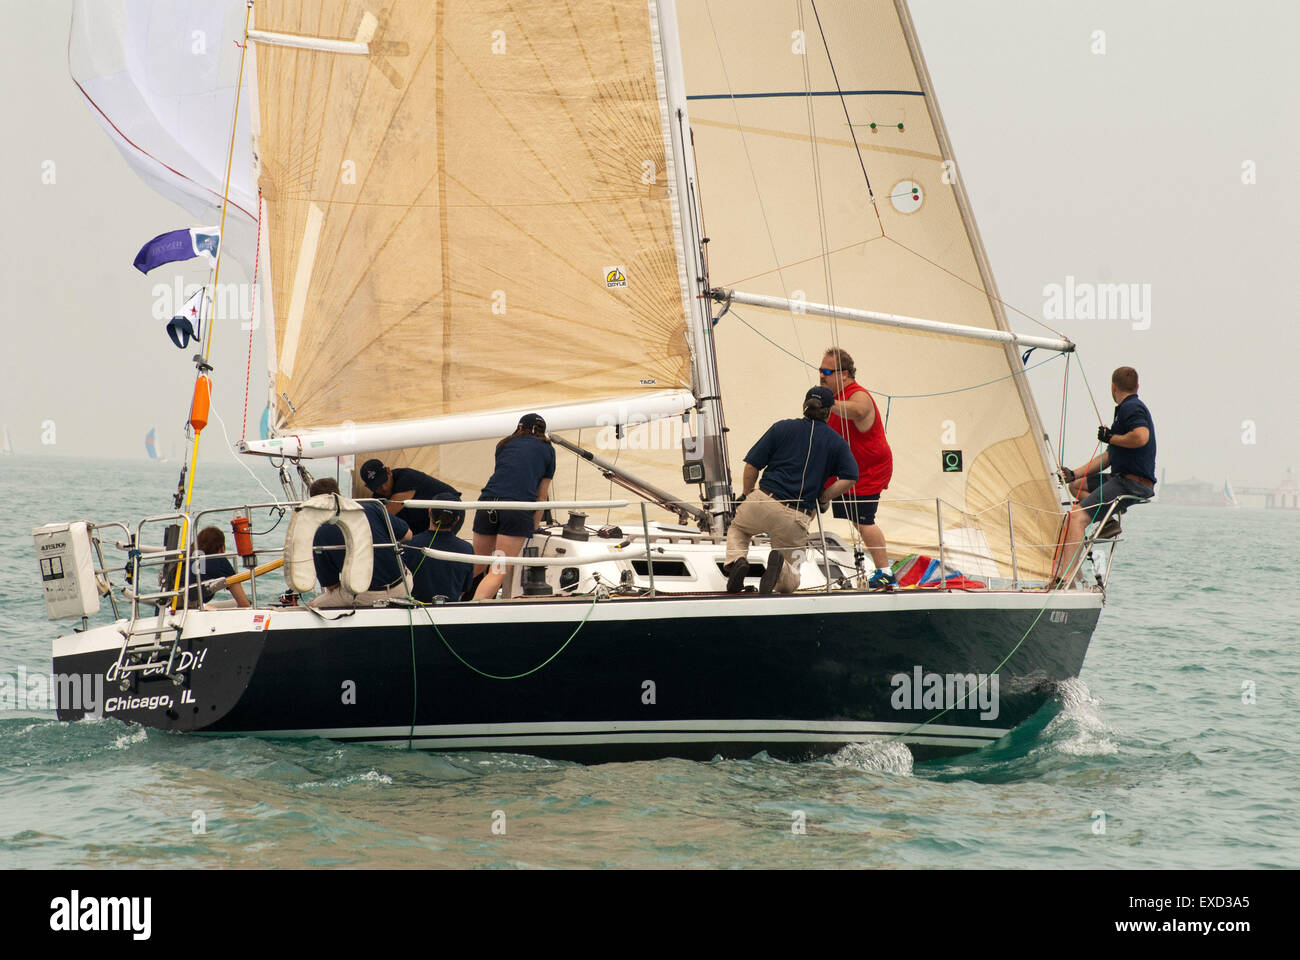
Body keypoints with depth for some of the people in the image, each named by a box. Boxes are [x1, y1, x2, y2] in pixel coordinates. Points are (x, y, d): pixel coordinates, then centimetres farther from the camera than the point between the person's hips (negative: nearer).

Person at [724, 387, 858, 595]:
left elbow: (752, 465, 4)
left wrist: (746, 494, 19)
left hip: (764, 501, 0)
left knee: (737, 529, 34)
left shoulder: (782, 428, 6)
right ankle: (780, 564, -20)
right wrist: (823, 498, 7)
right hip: (797, 518, 1)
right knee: (790, 583, 17)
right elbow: (849, 478, -6)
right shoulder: (837, 442, 9)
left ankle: (736, 560, 0)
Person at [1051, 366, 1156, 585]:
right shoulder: (1127, 409, 23)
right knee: (1076, 484, 26)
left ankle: (1064, 578, -33)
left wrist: (1111, 438, -12)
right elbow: (1108, 457, 25)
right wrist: (1074, 473, 18)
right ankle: (1109, 520, 4)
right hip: (1121, 478, 11)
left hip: (1132, 483, -11)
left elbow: (1141, 436, -30)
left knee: (1076, 517, -22)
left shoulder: (1131, 408, -9)